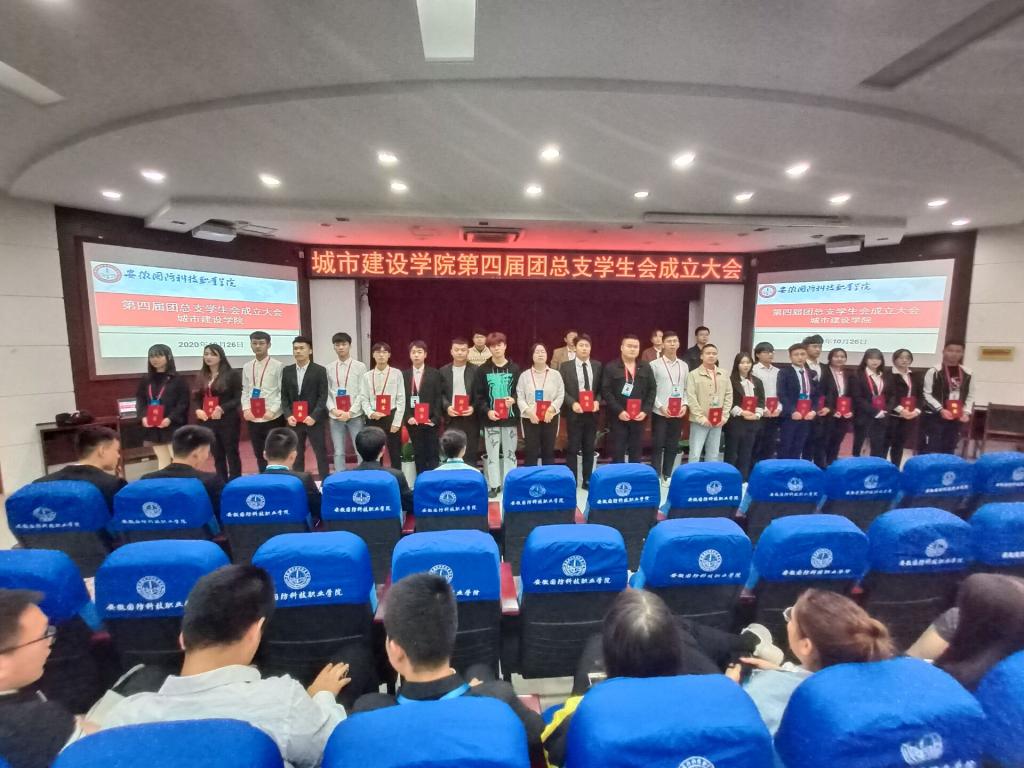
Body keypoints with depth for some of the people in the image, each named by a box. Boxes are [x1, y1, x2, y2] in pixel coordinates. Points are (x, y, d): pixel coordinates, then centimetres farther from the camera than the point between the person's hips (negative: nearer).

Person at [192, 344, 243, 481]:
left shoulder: (232, 374, -6)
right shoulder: (201, 376, 11)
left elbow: (238, 398, -9)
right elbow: (196, 397, 14)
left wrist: (222, 409, -21)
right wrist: (198, 410, -6)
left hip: (227, 420, -5)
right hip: (208, 421, 5)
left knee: (232, 453, 2)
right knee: (217, 455, 13)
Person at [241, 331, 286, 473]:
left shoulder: (278, 366, -4)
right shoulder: (247, 367, 12)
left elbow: (283, 392, -7)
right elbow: (245, 391, 13)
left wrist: (272, 410, -16)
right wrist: (246, 409, -2)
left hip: (273, 418, -5)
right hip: (253, 419, 5)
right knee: (259, 455, 13)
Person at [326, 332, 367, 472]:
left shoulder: (360, 367, 0)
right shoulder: (329, 369, 7)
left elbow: (363, 394, -4)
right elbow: (327, 393, 7)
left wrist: (350, 413, -11)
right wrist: (333, 410, -9)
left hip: (355, 416, -2)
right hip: (335, 417, 2)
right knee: (338, 452, 8)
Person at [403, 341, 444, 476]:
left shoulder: (434, 373, 3)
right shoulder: (404, 374, 7)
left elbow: (438, 398, -2)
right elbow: (402, 399, 4)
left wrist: (435, 418, -12)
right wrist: (408, 417, -9)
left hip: (430, 421, -1)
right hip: (413, 422, 2)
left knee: (432, 455, 2)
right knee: (418, 455, 8)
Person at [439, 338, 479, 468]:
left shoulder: (476, 370, 2)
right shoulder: (444, 371, 8)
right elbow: (441, 394, 7)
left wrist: (474, 407, -14)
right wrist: (447, 407, -10)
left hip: (470, 417, -1)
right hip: (451, 418, 1)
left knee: (470, 454, 4)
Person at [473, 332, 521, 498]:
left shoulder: (515, 368, 4)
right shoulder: (483, 370, 2)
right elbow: (478, 395, -2)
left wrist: (513, 399, -15)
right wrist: (487, 411, -15)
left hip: (510, 417, 1)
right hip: (490, 418, -1)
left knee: (510, 452, 8)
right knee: (492, 453, 4)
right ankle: (494, 485, 15)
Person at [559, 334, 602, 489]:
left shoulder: (598, 366, 6)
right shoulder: (566, 366, -2)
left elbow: (601, 388, 8)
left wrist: (598, 401, -10)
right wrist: (572, 403, -17)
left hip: (592, 412, 3)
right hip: (574, 412, -3)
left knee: (589, 449, 11)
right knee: (572, 449, 4)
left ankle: (587, 480, 23)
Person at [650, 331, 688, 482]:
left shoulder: (684, 366, 9)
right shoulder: (655, 365, -4)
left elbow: (686, 389, 12)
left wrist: (684, 404, -4)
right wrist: (660, 406, -14)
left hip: (678, 413, 4)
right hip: (660, 413, -4)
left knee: (673, 446, 10)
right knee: (657, 446, 1)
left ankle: (667, 475, 22)